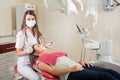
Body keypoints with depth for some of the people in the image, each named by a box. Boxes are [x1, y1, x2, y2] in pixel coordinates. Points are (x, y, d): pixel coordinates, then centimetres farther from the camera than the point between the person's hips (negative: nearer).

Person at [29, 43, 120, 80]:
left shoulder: (54, 54, 31)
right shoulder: (40, 61, 10)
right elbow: (52, 71, -6)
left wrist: (80, 62, 7)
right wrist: (71, 69, -18)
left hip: (78, 67, 7)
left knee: (109, 71, -12)